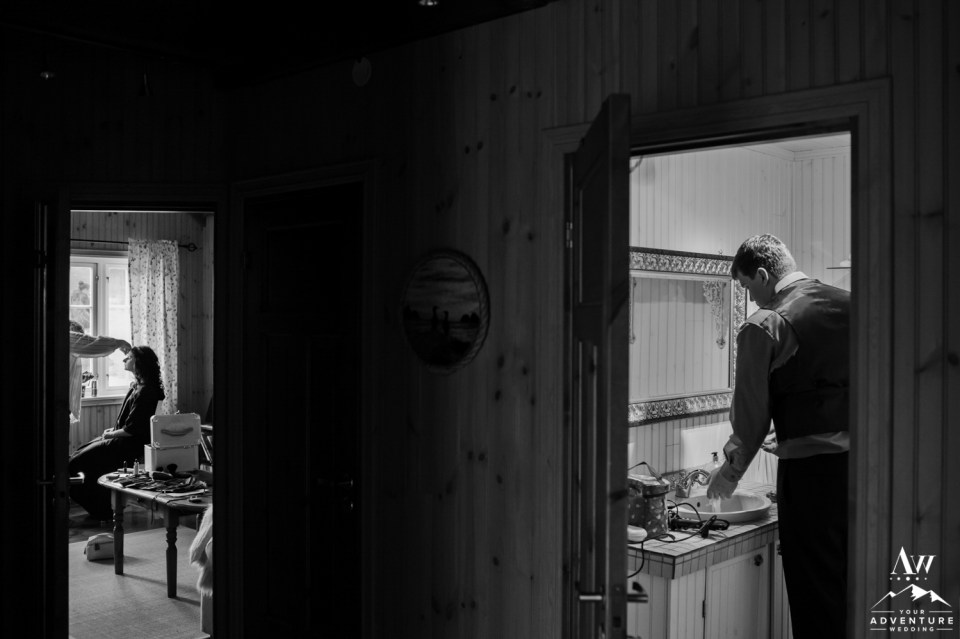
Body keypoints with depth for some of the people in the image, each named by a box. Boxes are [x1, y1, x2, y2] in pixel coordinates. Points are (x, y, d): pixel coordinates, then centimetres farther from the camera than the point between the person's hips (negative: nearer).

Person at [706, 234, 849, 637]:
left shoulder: (764, 326, -11)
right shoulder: (847, 303, 6)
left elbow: (752, 410, -7)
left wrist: (732, 470, 8)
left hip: (809, 468, -6)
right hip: (862, 456, 6)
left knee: (817, 592, 6)